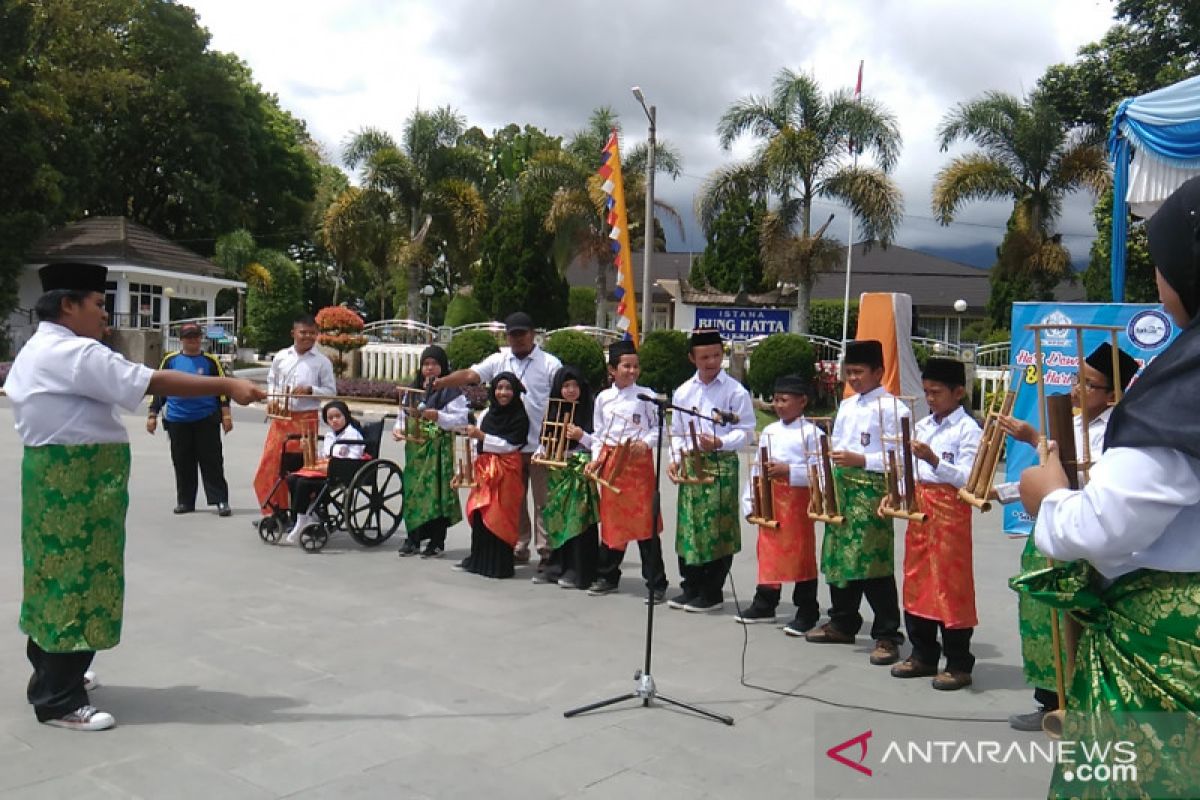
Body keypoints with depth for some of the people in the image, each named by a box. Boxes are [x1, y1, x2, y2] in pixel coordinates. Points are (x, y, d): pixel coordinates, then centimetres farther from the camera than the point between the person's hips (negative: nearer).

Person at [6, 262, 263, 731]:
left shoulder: (35, 351, 17)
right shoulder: (76, 354, -18)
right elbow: (155, 382, -24)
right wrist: (228, 386, -22)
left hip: (54, 475, 11)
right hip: (78, 482, -11)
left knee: (58, 576, 18)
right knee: (78, 583, -4)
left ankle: (49, 676, 31)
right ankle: (59, 702, 4)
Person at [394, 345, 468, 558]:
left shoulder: (450, 390, -4)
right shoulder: (413, 388, 14)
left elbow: (462, 418, -11)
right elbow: (404, 414, 17)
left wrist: (437, 416, -23)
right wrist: (398, 428, -1)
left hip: (439, 448, -5)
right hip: (415, 447, 5)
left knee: (436, 491, -3)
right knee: (412, 490, 7)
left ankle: (437, 541, 7)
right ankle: (413, 538, 17)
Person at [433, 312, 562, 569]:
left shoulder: (549, 364, -2)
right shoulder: (498, 360, 7)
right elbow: (469, 375, -3)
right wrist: (438, 383, -19)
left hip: (540, 445, -4)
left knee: (542, 500, 1)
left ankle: (546, 551, 8)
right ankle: (518, 547, 25)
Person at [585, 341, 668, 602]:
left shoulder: (645, 395, -1)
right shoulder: (603, 398, 8)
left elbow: (658, 427, 0)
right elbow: (598, 433, 14)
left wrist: (646, 443, -17)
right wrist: (596, 458, 3)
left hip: (638, 460, -3)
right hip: (610, 461, 3)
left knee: (645, 521, -4)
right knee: (611, 519, 10)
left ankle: (655, 582, 5)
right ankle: (607, 576, 24)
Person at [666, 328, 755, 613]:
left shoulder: (735, 391, -5)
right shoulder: (683, 392, 9)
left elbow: (746, 432, -7)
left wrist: (720, 443, -22)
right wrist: (676, 458, 2)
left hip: (721, 465, -4)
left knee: (717, 530, -1)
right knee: (688, 528, 9)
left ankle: (712, 592, 12)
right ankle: (691, 587, 23)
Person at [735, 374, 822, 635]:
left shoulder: (811, 433, -6)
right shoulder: (769, 431, 11)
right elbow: (757, 467, 12)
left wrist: (789, 471, -23)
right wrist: (750, 501, 7)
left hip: (797, 500, -6)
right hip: (769, 500, 6)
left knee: (801, 554, 1)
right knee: (768, 552, 14)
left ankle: (807, 613, 11)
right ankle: (765, 605, 26)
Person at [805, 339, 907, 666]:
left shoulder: (892, 407, -6)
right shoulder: (846, 405, 17)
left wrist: (860, 460, -18)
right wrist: (832, 455, 4)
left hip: (871, 488, -8)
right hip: (841, 485, 8)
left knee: (873, 563, -8)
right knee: (838, 558, 13)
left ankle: (887, 635, 1)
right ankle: (843, 623, 28)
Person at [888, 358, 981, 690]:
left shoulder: (968, 429, -8)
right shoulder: (922, 426, 12)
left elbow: (967, 478, -16)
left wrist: (933, 459, -28)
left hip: (950, 511, -7)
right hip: (919, 507, 7)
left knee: (951, 587, -2)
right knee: (917, 583, 12)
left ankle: (959, 664, 9)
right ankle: (923, 655, 24)